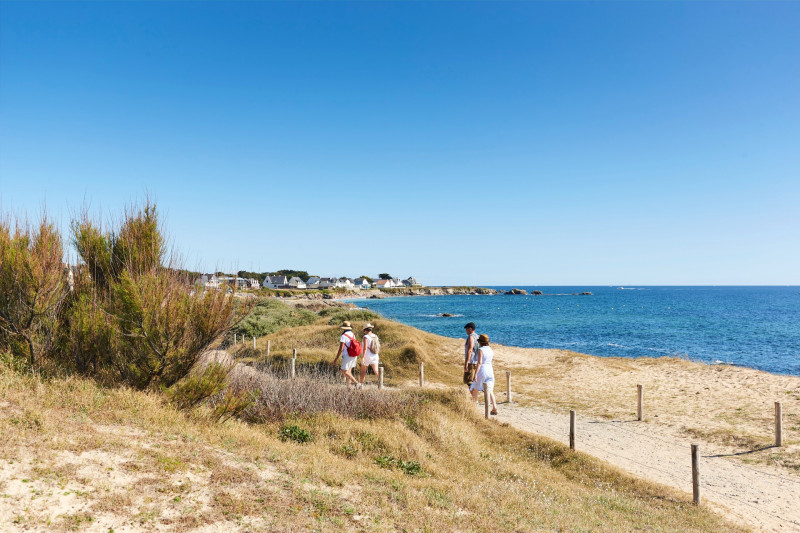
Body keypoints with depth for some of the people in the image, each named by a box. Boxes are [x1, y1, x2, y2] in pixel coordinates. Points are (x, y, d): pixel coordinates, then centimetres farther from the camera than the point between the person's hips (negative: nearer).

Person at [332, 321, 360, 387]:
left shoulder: (343, 336, -15)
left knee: (344, 372, -1)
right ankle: (348, 386, 9)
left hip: (347, 356, -8)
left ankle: (355, 382, -13)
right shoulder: (353, 335, 9)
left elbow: (341, 349, -18)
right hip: (354, 356, 8)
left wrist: (336, 358, -11)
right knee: (348, 371, 12)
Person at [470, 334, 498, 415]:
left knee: (475, 389, 14)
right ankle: (494, 408, -9)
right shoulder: (491, 349, 5)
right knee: (489, 391, 6)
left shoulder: (480, 350, -15)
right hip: (490, 370, 6)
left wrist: (475, 374, -22)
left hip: (482, 371, -6)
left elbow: (479, 363, -21)